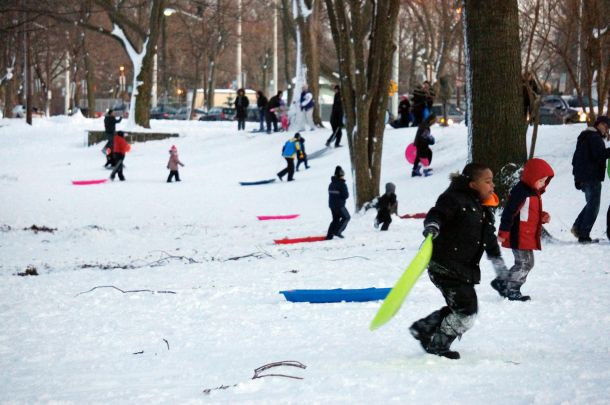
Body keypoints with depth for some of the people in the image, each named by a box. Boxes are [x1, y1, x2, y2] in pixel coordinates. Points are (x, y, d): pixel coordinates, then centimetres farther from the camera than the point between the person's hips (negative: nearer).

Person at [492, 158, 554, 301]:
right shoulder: (520, 192, -18)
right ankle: (510, 289, 0)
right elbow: (509, 213, -21)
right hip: (519, 237, -10)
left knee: (526, 264, 14)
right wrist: (503, 232, -22)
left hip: (528, 237, 10)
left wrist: (543, 217, 6)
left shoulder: (534, 193, 14)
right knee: (524, 264, -8)